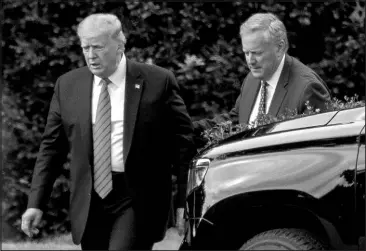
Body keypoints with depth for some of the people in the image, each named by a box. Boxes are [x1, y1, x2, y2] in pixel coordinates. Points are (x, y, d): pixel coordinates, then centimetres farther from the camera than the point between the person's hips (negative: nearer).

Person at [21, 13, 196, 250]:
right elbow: (52, 147, 10)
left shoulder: (158, 82, -2)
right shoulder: (67, 85, 7)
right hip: (90, 202, 4)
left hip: (137, 202, -4)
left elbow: (183, 142, -1)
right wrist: (36, 203, 2)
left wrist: (185, 202, -5)